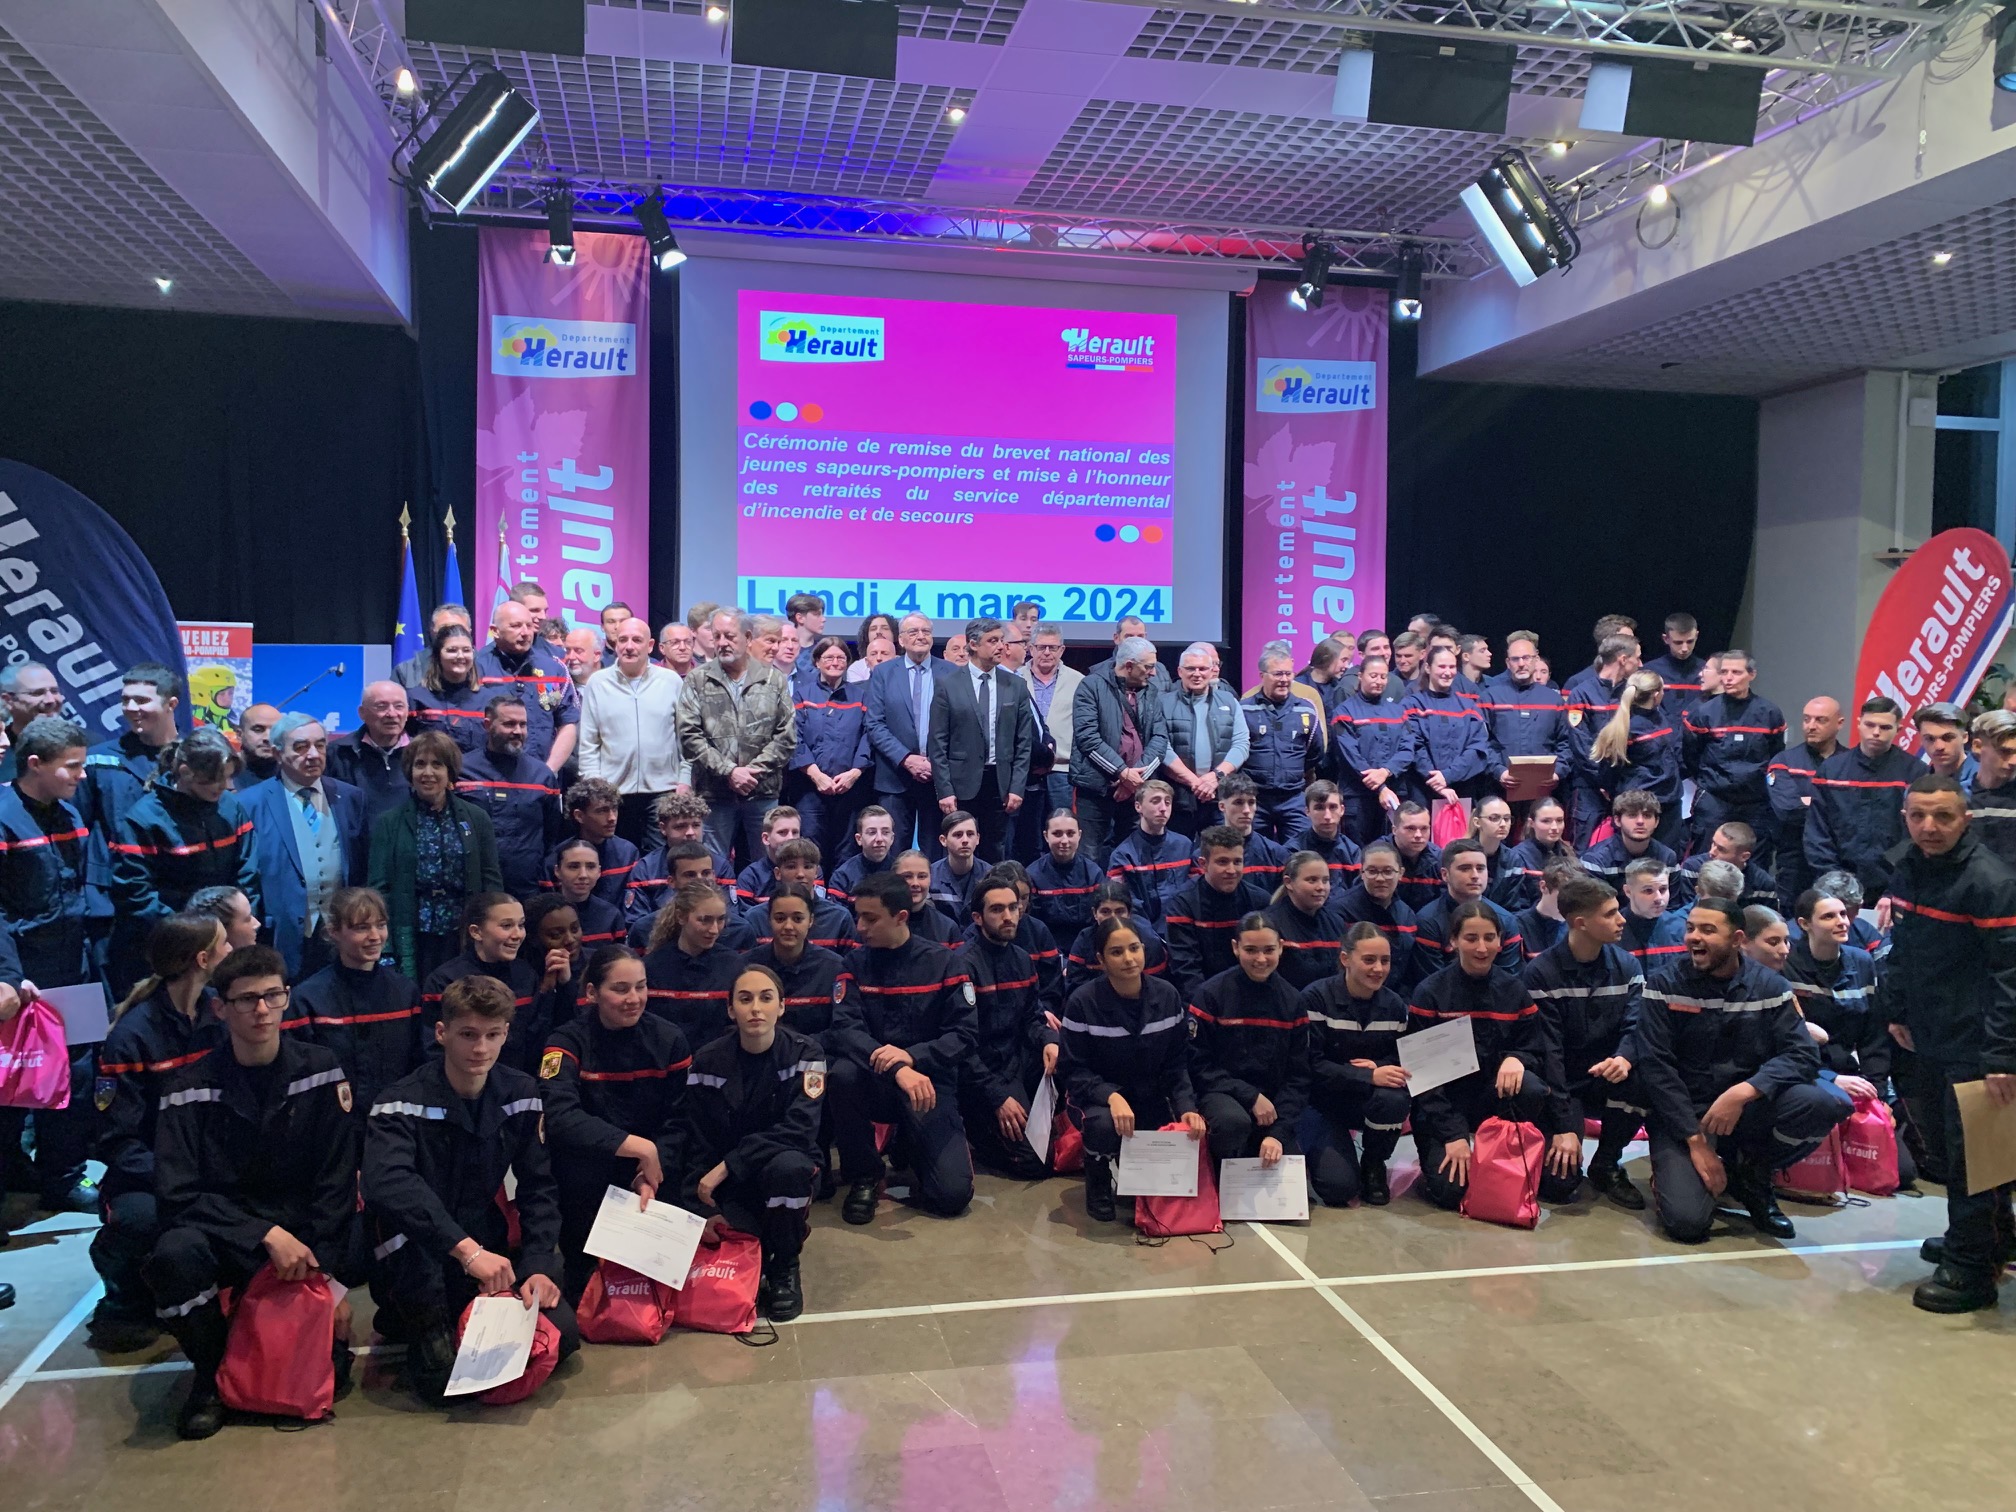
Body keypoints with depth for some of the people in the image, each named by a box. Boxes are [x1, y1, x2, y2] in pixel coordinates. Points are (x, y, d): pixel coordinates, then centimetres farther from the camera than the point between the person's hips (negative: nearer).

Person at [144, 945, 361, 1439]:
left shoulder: (321, 1070, -4)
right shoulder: (191, 1088, -6)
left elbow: (335, 1182, -6)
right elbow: (177, 1195, -14)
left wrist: (327, 1274, -16)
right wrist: (267, 1234, -27)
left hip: (307, 1232, 2)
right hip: (224, 1235, -2)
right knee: (175, 1254, -34)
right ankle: (211, 1375, -5)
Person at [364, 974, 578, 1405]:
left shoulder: (521, 1093, -3)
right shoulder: (404, 1102, -19)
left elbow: (538, 1187, 1)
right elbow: (386, 1183, -38)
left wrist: (538, 1266, -14)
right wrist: (466, 1249, -45)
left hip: (487, 1241, 5)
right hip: (418, 1259, -5)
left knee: (562, 1336, -9)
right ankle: (421, 1322, -3)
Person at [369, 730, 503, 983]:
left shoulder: (476, 819, 8)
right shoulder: (388, 824, 6)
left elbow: (492, 880, 8)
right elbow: (380, 887, 3)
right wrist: (386, 952, -7)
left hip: (466, 940, 1)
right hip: (412, 942, -1)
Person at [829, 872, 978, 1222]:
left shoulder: (945, 962, -3)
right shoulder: (855, 963, -1)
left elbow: (964, 1035, -9)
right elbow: (844, 1028, -15)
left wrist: (912, 1056, -26)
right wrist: (896, 1069, -31)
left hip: (930, 1082, -2)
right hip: (875, 1081, 2)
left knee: (953, 1193, -20)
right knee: (843, 1072, -34)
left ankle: (911, 1147, 16)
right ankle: (864, 1176, -9)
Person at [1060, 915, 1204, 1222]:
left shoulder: (1167, 996, -7)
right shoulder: (1082, 1001, -18)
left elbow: (1177, 1065, -1)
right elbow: (1074, 1071, -16)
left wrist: (1186, 1106, -18)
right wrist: (1111, 1096, -34)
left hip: (1150, 1098, 4)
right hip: (1098, 1097, -4)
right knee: (1105, 1124, -37)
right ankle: (1098, 1183, -3)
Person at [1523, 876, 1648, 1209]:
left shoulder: (1627, 966, 0)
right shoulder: (1540, 973, -14)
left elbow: (1634, 1026, -8)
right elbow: (1548, 1051, -16)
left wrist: (1624, 1058, -34)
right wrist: (1563, 1125, -21)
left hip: (1605, 1079, 4)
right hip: (1561, 1085, -4)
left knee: (1640, 1083, -31)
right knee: (1561, 1184, -21)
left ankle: (1606, 1166, -4)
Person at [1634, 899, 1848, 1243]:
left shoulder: (1770, 986, 0)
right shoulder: (1663, 985, -6)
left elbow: (1802, 1055, -10)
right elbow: (1655, 1066, -12)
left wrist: (1743, 1092, -27)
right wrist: (1695, 1139, -18)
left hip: (1748, 1108, 3)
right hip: (1681, 1114, -3)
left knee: (1820, 1104, -26)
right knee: (1687, 1221, -25)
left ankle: (1750, 1175, 2)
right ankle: (1672, 1172, 12)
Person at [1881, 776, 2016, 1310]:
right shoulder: (1907, 871, 5)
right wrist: (1896, 1012, 15)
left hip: (1973, 1046, -8)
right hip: (1927, 1041, 8)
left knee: (1970, 1154, 0)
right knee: (1940, 1140, 17)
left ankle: (1970, 1269, 13)